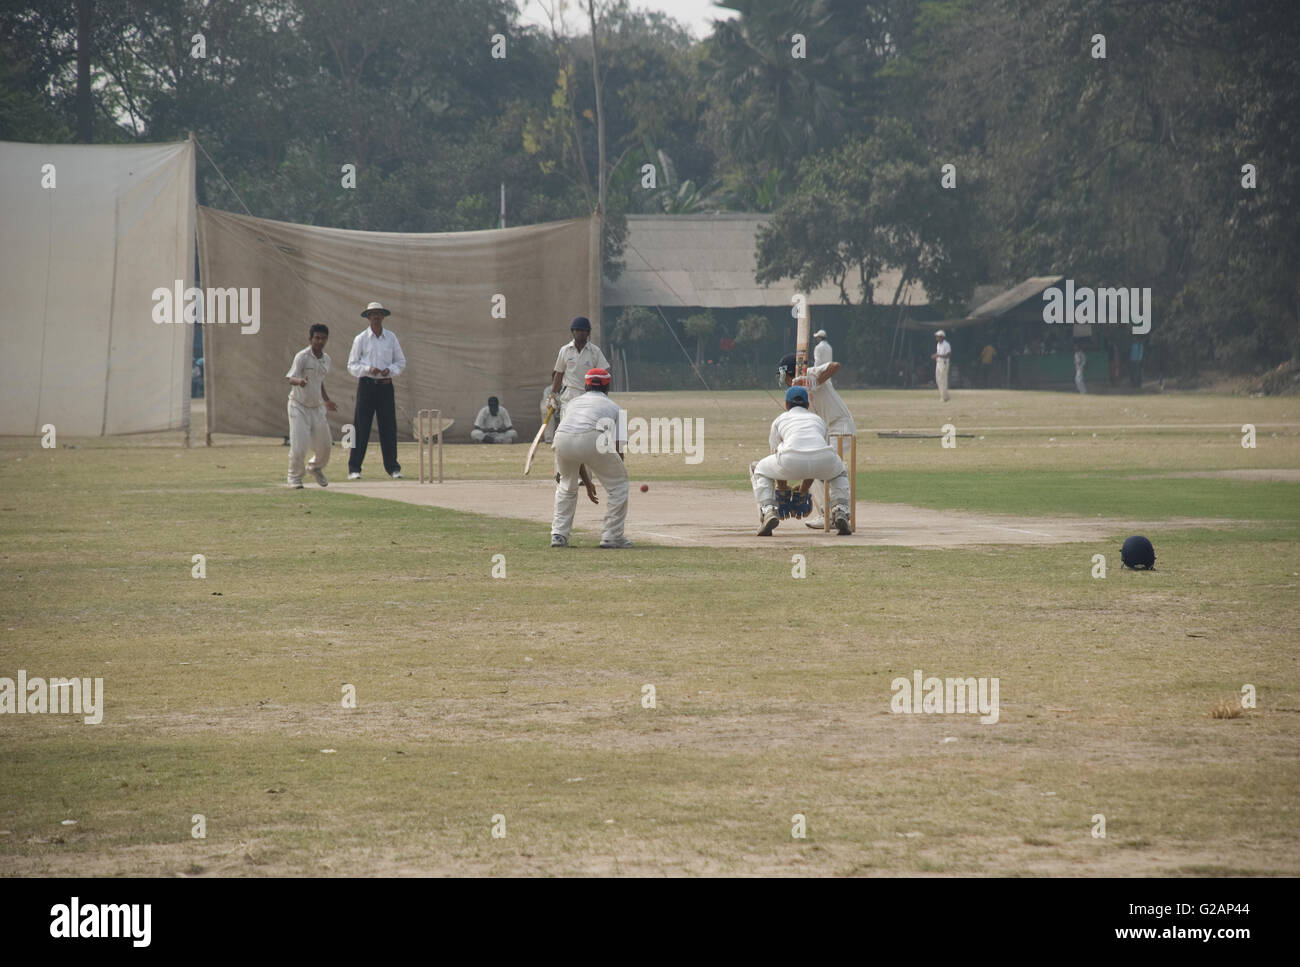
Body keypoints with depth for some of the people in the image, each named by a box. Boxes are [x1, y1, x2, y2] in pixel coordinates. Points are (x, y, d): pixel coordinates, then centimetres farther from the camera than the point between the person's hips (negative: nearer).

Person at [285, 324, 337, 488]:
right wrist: (299, 381, -48)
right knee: (299, 446, -14)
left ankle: (316, 468, 43)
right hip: (299, 407, -6)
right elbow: (291, 378, -26)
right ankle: (295, 477, 9)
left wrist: (327, 400, 32)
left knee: (324, 446, 12)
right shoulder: (302, 356, -15)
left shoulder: (326, 359, 7)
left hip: (317, 407, 6)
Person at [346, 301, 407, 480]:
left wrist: (389, 370, -9)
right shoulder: (360, 339, 3)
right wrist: (368, 369, -16)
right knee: (361, 427, -5)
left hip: (385, 384, 2)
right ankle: (354, 469, -2)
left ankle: (393, 467, 5)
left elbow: (401, 362, 12)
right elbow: (352, 366, 2)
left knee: (388, 426, 0)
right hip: (366, 384, -2)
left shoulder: (391, 337, 9)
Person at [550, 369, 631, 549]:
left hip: (562, 439, 4)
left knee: (567, 485, 29)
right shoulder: (613, 406, 29)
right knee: (618, 482, 16)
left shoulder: (573, 402, 37)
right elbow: (618, 448, 25)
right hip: (591, 439, -3)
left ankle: (559, 534, 23)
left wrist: (586, 482, 44)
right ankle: (611, 535, 13)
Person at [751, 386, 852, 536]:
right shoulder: (819, 419, 37)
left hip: (791, 462, -2)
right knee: (840, 472, 39)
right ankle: (841, 512, 15)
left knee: (759, 471, 29)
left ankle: (768, 512, 4)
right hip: (824, 461, 2)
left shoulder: (779, 420, 31)